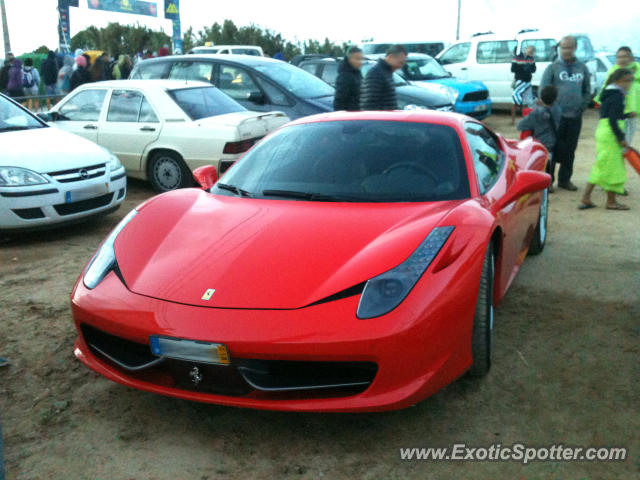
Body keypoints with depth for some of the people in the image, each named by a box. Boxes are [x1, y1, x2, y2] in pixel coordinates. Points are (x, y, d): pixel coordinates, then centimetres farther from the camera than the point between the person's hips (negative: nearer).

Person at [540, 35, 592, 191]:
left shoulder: (582, 68, 10)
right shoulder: (553, 67, -1)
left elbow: (587, 91, 17)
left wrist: (582, 107, 5)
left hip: (575, 116, 4)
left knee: (570, 150, 10)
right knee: (553, 149, -2)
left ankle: (565, 179, 21)